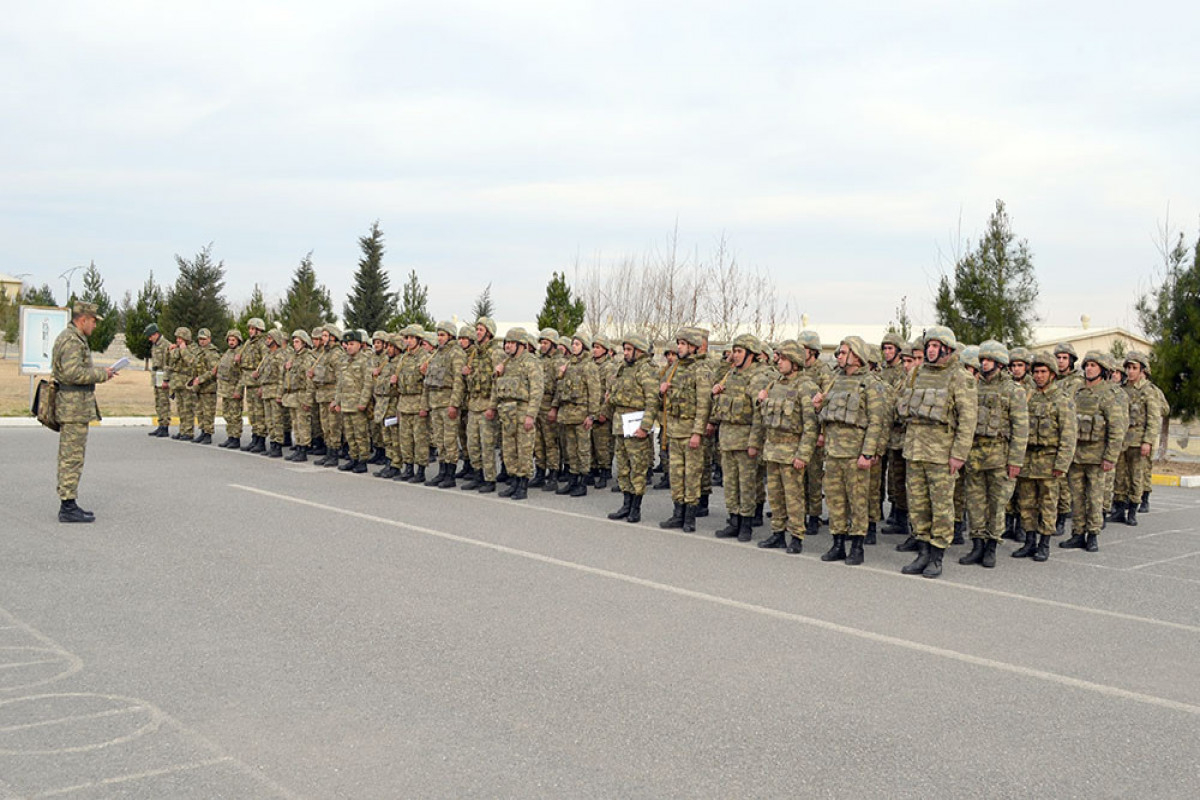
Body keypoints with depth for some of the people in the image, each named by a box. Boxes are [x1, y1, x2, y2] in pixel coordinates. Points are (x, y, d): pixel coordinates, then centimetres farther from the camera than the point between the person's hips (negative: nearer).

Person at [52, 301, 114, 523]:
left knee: (68, 457, 14)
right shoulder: (72, 340, -16)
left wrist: (101, 372, 14)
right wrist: (102, 374, -16)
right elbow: (73, 372, -26)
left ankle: (67, 504, 20)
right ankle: (68, 507, -4)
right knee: (73, 457, -7)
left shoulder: (68, 337, 18)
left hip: (70, 407, 11)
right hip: (75, 407, -11)